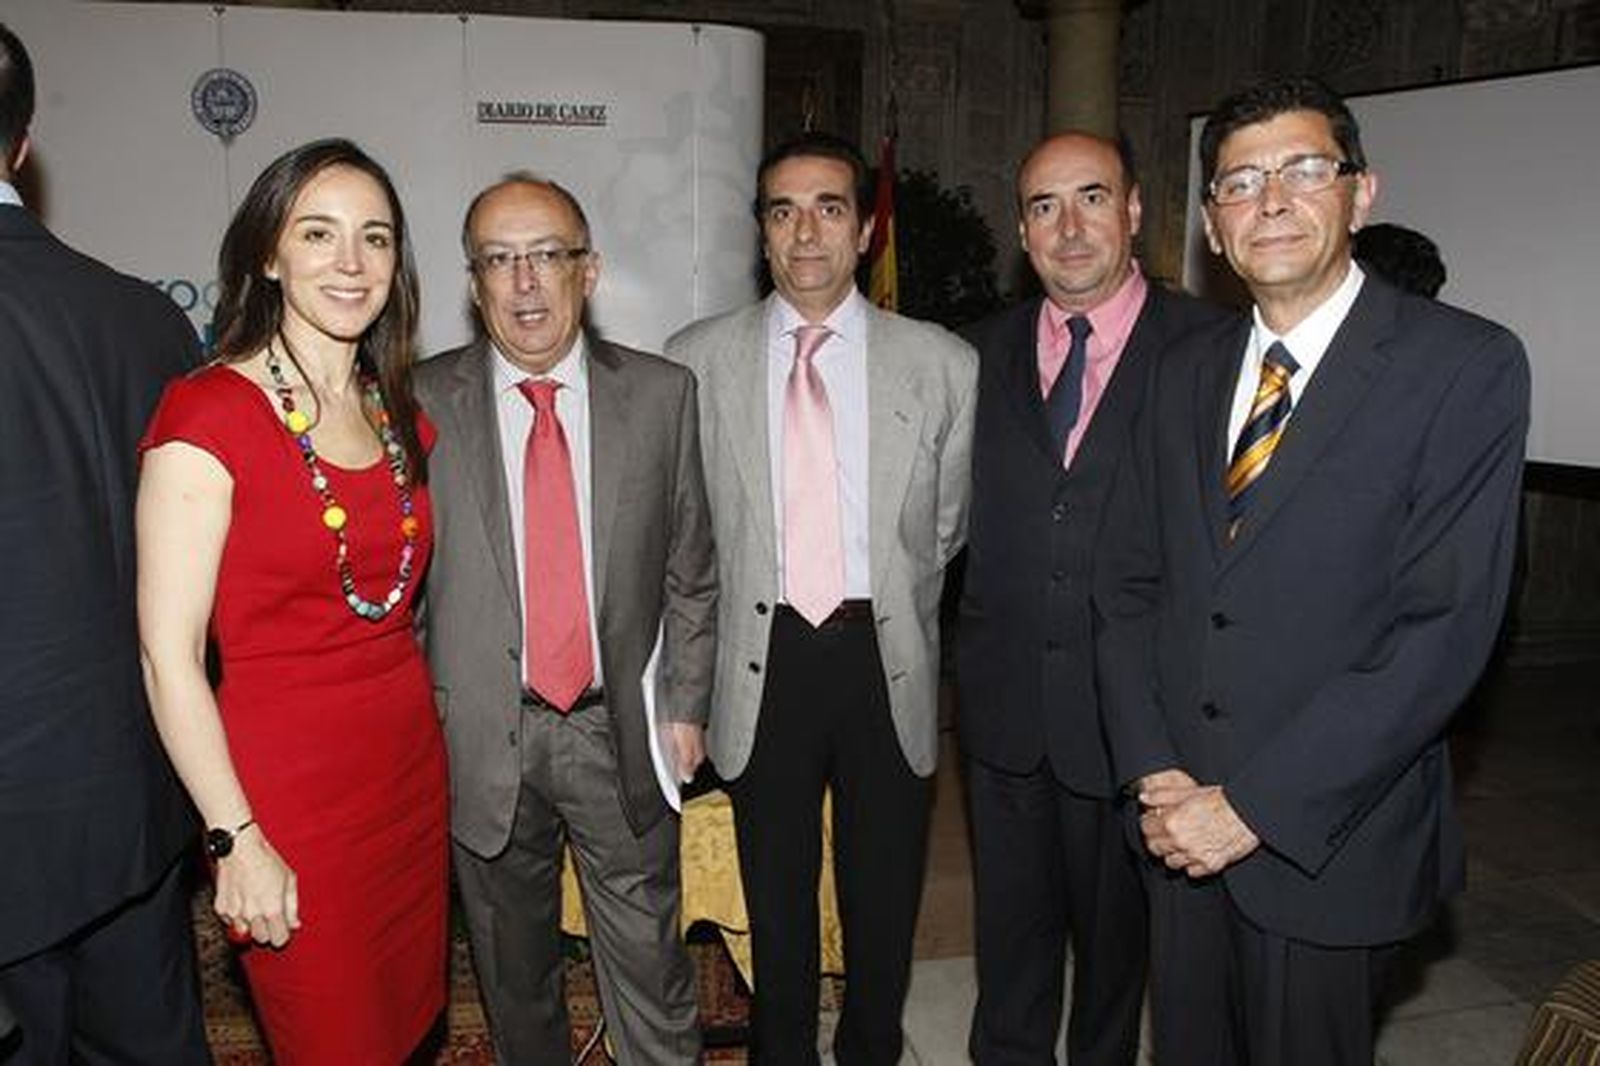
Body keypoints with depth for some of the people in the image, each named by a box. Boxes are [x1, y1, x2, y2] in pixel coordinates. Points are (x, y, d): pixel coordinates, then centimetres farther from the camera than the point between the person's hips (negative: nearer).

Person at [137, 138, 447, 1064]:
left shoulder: (400, 417, 6)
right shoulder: (209, 415, -14)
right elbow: (169, 656, -14)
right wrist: (236, 840, -14)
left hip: (413, 773, 6)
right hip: (288, 792, -6)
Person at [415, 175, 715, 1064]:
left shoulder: (661, 393, 0)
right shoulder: (421, 403, -3)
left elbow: (689, 568, 4)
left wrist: (686, 704, 1)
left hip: (621, 729, 0)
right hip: (481, 735, 1)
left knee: (650, 965, 10)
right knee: (512, 966, 19)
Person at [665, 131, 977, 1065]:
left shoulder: (944, 365, -2)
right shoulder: (697, 359, -1)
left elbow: (947, 529, 7)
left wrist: (891, 623, 11)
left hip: (887, 661, 0)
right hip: (762, 662, 0)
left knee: (885, 894, 16)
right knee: (777, 894, 17)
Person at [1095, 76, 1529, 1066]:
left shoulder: (1467, 366, -10)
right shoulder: (1189, 371, 6)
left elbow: (1444, 629, -18)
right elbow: (1131, 583, 5)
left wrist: (1254, 805, -19)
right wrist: (1153, 771, -7)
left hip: (1329, 840, -4)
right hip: (1181, 831, 4)